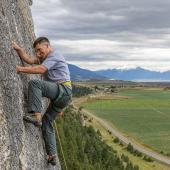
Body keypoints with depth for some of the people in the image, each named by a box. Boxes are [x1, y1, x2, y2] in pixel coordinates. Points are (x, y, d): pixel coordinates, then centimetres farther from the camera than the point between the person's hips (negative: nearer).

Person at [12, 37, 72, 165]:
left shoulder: (54, 56, -5)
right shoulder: (45, 58, 26)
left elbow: (40, 69, -20)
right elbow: (30, 60, 13)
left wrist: (21, 69, -19)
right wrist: (18, 49, 4)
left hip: (63, 91, -10)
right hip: (59, 95, 10)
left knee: (34, 83, -26)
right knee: (46, 122, 9)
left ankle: (36, 115, -34)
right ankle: (52, 156, 10)